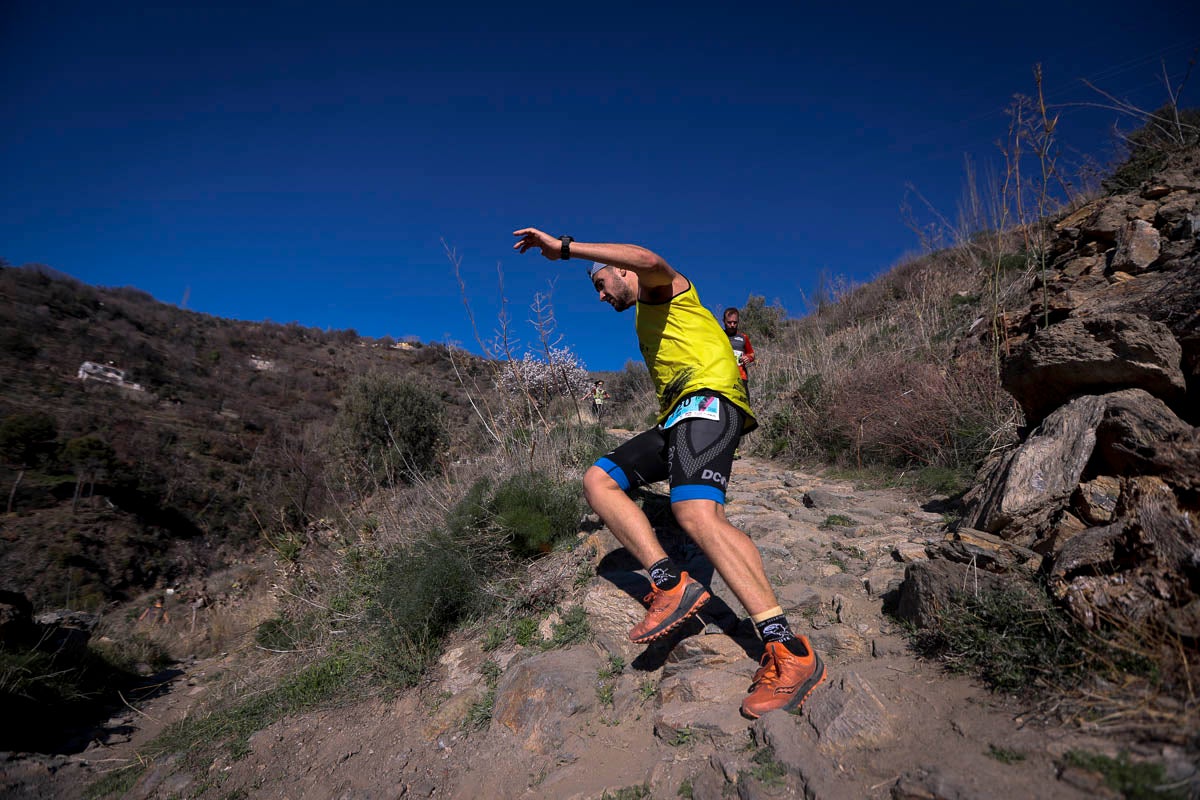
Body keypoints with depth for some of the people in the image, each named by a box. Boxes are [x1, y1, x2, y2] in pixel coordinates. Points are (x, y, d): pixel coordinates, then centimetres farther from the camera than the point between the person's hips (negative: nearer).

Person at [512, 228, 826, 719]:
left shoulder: (663, 290, 8)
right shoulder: (645, 320, 35)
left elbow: (649, 261, -18)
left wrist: (563, 248, -18)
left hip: (708, 400, -9)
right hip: (676, 418, 10)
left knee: (698, 513, -30)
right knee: (598, 479, -4)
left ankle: (791, 654, -28)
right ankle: (671, 583, -18)